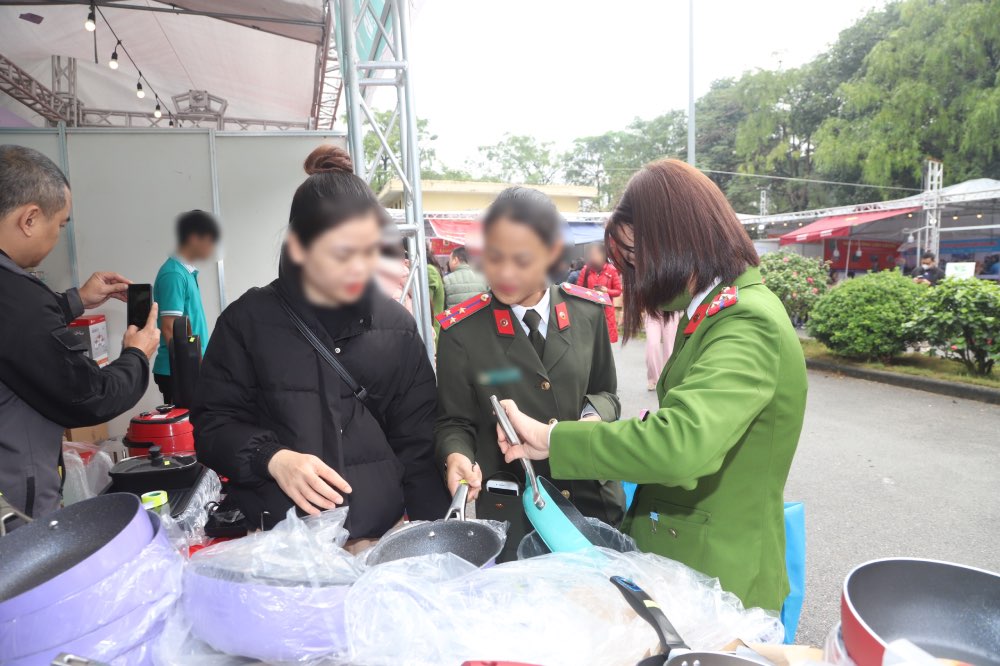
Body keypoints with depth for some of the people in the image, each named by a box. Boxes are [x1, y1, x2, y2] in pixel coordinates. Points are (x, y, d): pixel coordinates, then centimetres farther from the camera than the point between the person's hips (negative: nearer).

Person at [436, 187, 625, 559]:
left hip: (591, 498, 3)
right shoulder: (462, 330, -10)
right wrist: (457, 456, -23)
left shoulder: (588, 312, -3)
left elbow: (605, 393, 9)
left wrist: (594, 417, -12)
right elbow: (454, 421, -3)